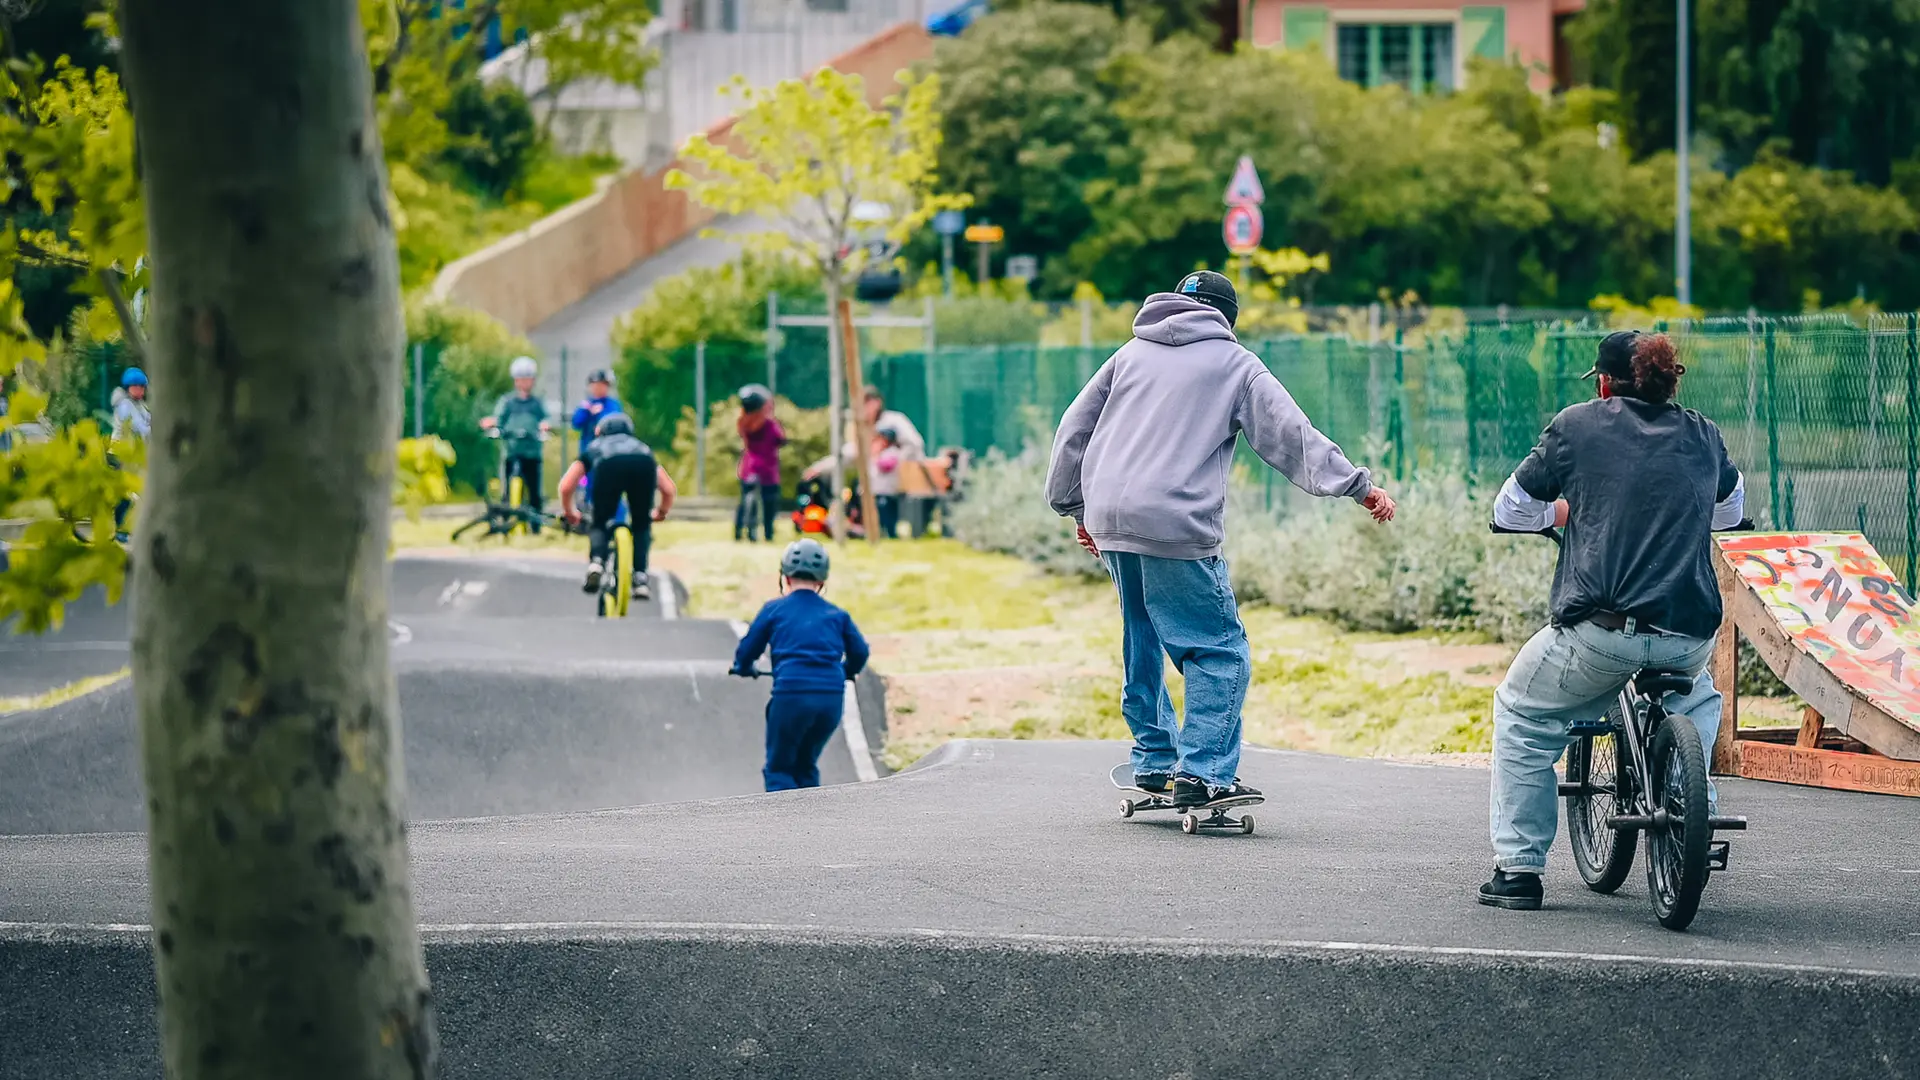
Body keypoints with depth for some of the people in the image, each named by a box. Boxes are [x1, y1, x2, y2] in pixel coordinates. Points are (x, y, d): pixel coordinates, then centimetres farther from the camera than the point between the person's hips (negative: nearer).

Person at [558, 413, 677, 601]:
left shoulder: (594, 447, 41)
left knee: (599, 524, 17)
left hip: (608, 467, -1)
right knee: (641, 527, 22)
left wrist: (570, 513, 50)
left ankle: (596, 562, -12)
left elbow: (565, 487, 32)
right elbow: (669, 490, 40)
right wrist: (661, 512, 60)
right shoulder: (642, 446, 45)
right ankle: (640, 579, 5)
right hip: (643, 467, 1)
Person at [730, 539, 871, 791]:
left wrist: (743, 667, 34)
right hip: (832, 697, 3)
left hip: (791, 694, -3)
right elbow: (859, 651, 15)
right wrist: (846, 672, 37)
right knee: (806, 766, 23)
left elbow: (748, 649, 11)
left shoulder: (774, 609, 9)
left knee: (778, 769, 10)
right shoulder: (836, 615, 16)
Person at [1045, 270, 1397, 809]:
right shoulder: (1234, 363, 8)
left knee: (1143, 644, 20)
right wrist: (1358, 485, 1)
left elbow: (1073, 430, 23)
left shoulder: (1133, 354, 21)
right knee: (1219, 649, -2)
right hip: (1175, 524, -6)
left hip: (1109, 522, 6)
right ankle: (1204, 772, -11)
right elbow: (1290, 432, 1)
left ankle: (1154, 759, 24)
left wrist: (1075, 506, 30)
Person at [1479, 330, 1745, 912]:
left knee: (1522, 715, 21)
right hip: (1690, 636, 3)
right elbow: (1732, 509, 32)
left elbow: (1510, 511, 11)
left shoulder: (1577, 425, 4)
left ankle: (1517, 868, 15)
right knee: (1698, 699, 38)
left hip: (1602, 630, -3)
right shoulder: (1702, 436, 14)